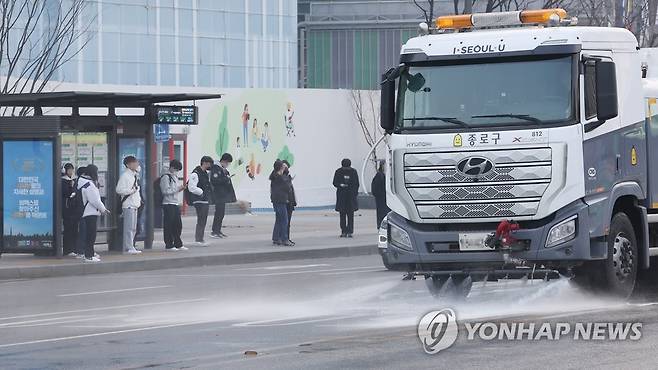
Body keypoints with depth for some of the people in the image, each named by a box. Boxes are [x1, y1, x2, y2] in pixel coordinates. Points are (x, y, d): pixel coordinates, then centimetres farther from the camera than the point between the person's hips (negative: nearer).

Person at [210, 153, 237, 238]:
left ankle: (218, 231, 17)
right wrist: (225, 179, -18)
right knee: (219, 213, -10)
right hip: (218, 195, -10)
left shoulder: (223, 169, 17)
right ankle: (214, 232, -7)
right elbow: (214, 181, -22)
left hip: (223, 195, 10)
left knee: (221, 213, 11)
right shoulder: (215, 168, -12)